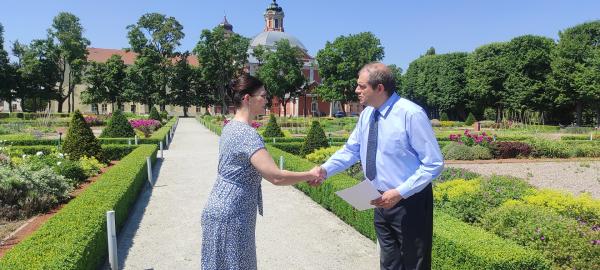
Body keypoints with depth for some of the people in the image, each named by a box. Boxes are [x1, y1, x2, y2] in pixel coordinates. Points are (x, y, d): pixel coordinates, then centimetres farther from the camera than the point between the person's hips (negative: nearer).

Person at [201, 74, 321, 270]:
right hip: (231, 215, -9)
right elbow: (276, 177, -28)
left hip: (223, 208, 9)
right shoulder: (246, 133, -23)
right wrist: (310, 175, -14)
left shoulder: (231, 127, 7)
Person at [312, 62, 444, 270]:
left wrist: (400, 193, -24)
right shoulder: (367, 114, 1)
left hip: (410, 201, -6)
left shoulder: (411, 114, -21)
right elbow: (351, 150, 9)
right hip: (383, 201, 6)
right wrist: (325, 169, -7)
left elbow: (434, 164, -18)